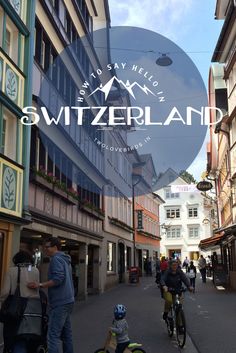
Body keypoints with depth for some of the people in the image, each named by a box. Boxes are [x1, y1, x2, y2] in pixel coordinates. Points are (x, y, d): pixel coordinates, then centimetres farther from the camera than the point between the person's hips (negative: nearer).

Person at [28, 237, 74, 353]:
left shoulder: (56, 259, -12)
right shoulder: (65, 259, 17)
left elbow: (58, 279, -23)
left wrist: (40, 285, -25)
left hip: (59, 303, -10)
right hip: (67, 301, 10)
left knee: (53, 335, -10)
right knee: (66, 333, 14)